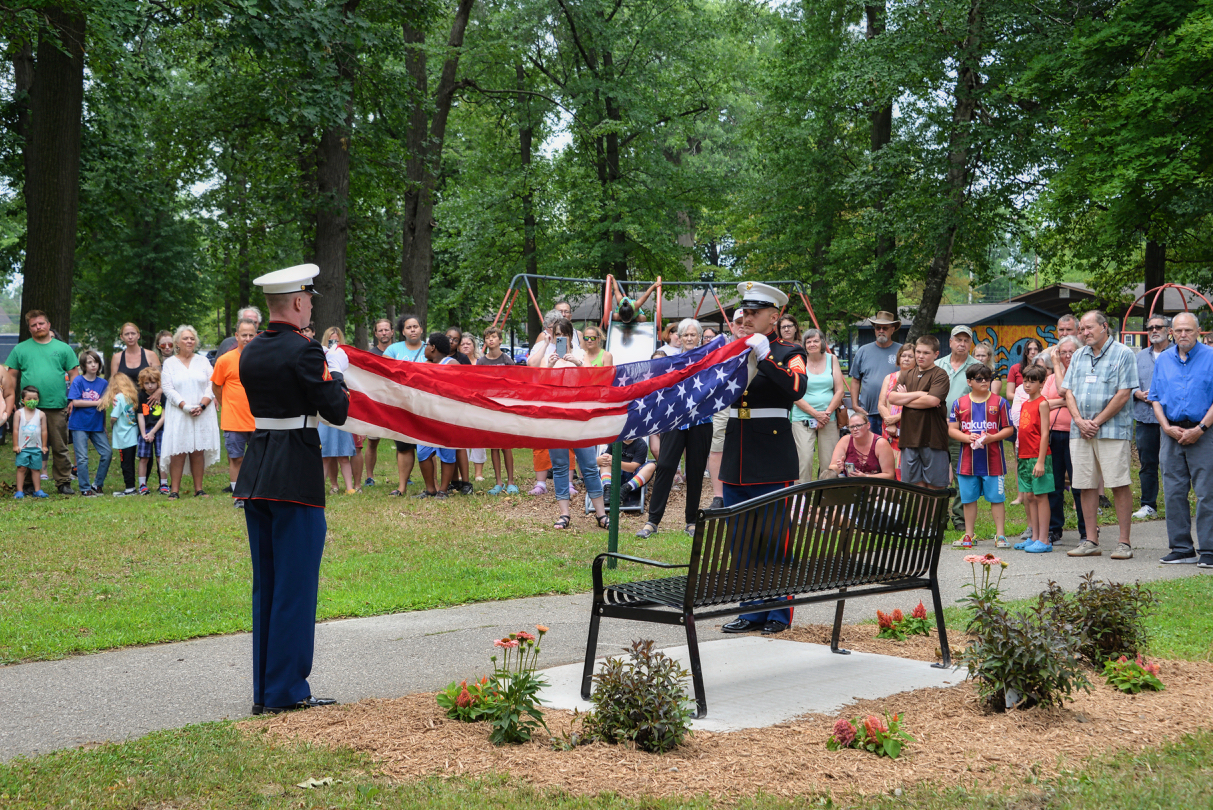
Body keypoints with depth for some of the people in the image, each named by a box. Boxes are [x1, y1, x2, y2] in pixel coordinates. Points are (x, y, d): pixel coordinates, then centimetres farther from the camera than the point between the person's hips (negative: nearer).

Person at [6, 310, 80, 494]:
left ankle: (63, 482, 11)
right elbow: (12, 375, 10)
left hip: (57, 407, 0)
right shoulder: (20, 349, 10)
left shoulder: (62, 348, 10)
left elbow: (74, 374, 9)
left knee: (60, 448, 3)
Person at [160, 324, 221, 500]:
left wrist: (202, 405, -9)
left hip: (202, 414, 2)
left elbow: (212, 385, 6)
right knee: (178, 452, -7)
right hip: (178, 415, -2)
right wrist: (186, 406, -13)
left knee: (198, 451, 1)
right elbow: (168, 389, -2)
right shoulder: (169, 363, 7)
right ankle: (174, 490, -4)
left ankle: (199, 489, 6)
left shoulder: (203, 361, 13)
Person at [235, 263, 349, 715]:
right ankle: (286, 691, 4)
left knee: (265, 586, 13)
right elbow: (337, 412, -12)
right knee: (295, 586, 0)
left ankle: (264, 692, 18)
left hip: (256, 475, 8)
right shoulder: (304, 351, -14)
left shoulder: (250, 352, 9)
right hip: (297, 476, -8)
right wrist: (336, 372, 6)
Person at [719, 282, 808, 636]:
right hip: (736, 462, 6)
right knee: (740, 543, 10)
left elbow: (797, 388, -21)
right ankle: (752, 611, 19)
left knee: (774, 541, -1)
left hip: (772, 463, -6)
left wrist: (765, 356, -21)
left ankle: (779, 613, 9)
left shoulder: (788, 352, -2)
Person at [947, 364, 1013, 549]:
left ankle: (1000, 535, 6)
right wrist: (967, 438, -12)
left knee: (997, 498, 0)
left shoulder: (999, 402, 3)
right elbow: (951, 429, 6)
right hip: (967, 462, 2)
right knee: (968, 499, 8)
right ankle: (969, 535, 18)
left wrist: (992, 437, -14)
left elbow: (1009, 429, 2)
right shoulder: (959, 403, 6)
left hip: (993, 461, -2)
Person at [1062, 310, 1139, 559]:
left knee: (1120, 485, -7)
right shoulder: (1078, 356, 17)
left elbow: (1123, 394, -9)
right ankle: (1091, 542, 11)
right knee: (1087, 486, 6)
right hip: (1080, 432, 6)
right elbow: (1069, 392, 13)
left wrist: (1097, 422, -11)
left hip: (1112, 429, -6)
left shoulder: (1123, 354, -2)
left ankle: (1124, 543, -4)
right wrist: (1079, 420, -4)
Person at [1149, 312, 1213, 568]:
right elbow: (1156, 398, 12)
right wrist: (1167, 427, -2)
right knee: (1173, 493, 5)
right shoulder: (1163, 360, 12)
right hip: (1172, 433, 5)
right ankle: (1181, 548, 13)